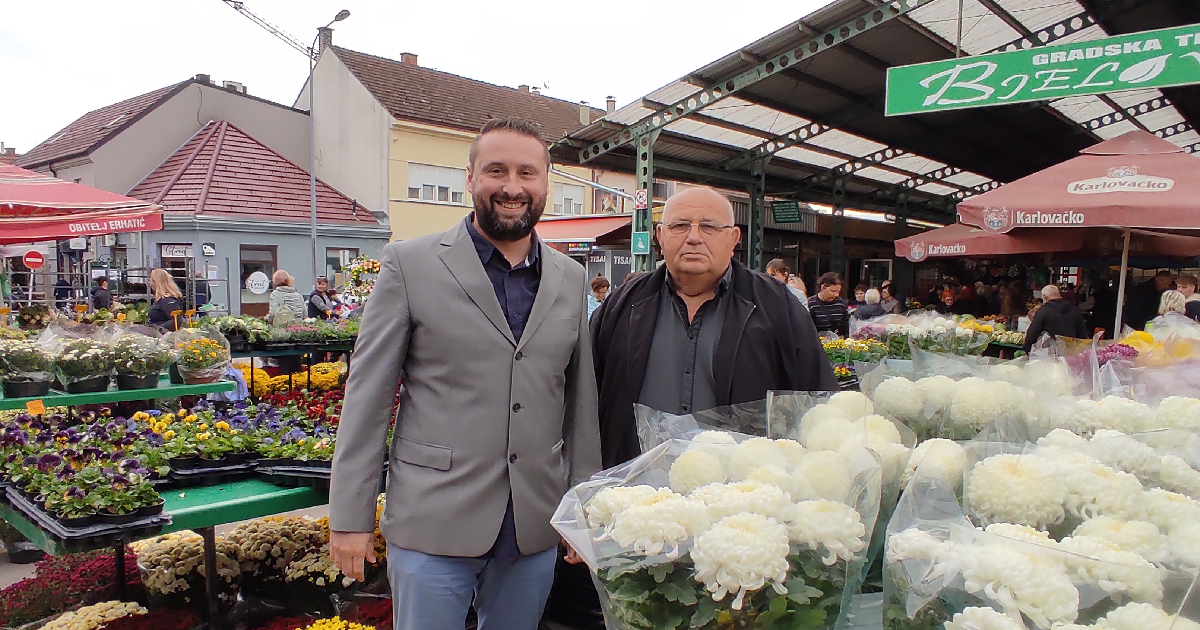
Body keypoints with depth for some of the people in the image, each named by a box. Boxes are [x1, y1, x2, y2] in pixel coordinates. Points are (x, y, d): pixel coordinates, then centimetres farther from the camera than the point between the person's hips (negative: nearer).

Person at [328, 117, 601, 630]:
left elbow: (581, 401, 9)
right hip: (433, 525, -3)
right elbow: (367, 395, -4)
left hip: (535, 529, 3)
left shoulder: (571, 280, 6)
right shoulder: (409, 263, -4)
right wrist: (350, 516, -5)